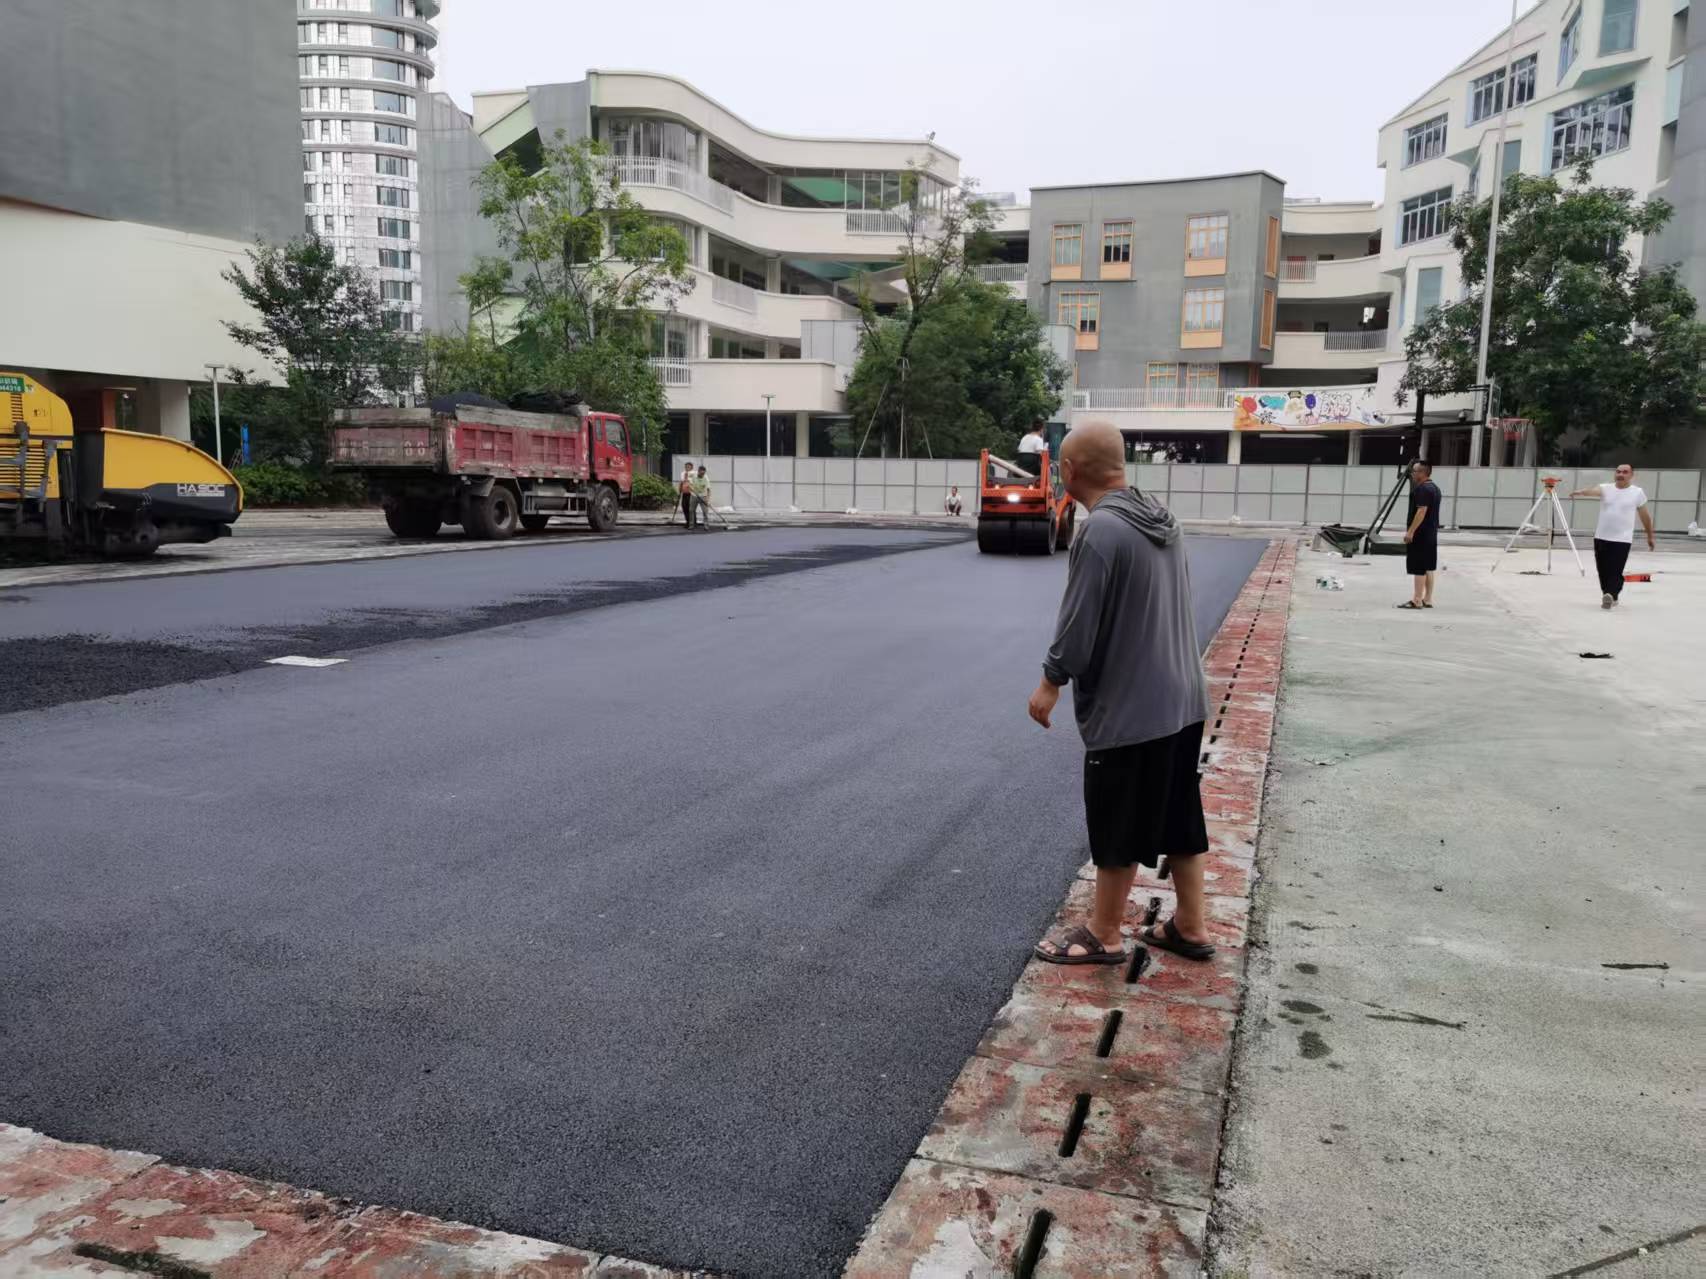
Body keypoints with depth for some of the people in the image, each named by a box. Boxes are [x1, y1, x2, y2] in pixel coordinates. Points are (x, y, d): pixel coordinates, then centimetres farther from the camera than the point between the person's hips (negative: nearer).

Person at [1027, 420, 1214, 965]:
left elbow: (1079, 622, -18)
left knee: (1119, 829, 6)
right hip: (1181, 699, 8)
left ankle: (1103, 935, 20)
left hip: (1127, 709, -8)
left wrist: (1051, 682, -3)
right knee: (1179, 819, 18)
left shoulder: (1100, 531, -20)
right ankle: (1190, 927, 29)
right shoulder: (1161, 519, 8)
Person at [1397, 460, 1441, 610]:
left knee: (1419, 568, -8)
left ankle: (1417, 600, -8)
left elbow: (1421, 511, -24)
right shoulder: (1435, 488, 16)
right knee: (1428, 568, 12)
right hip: (1431, 534, 10)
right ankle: (1428, 599, 16)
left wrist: (1410, 531, -24)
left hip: (1420, 534, -10)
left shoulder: (1422, 489, -16)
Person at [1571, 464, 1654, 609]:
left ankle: (1611, 595, -20)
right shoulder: (1606, 488, 3)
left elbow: (1645, 516, 11)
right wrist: (1581, 492, -45)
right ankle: (1610, 596, 27)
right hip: (1601, 537, 3)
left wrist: (1650, 537, 19)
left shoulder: (1638, 492, 1)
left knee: (1615, 572, -14)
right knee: (1603, 571, 11)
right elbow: (1594, 490, -21)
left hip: (1622, 540, -3)